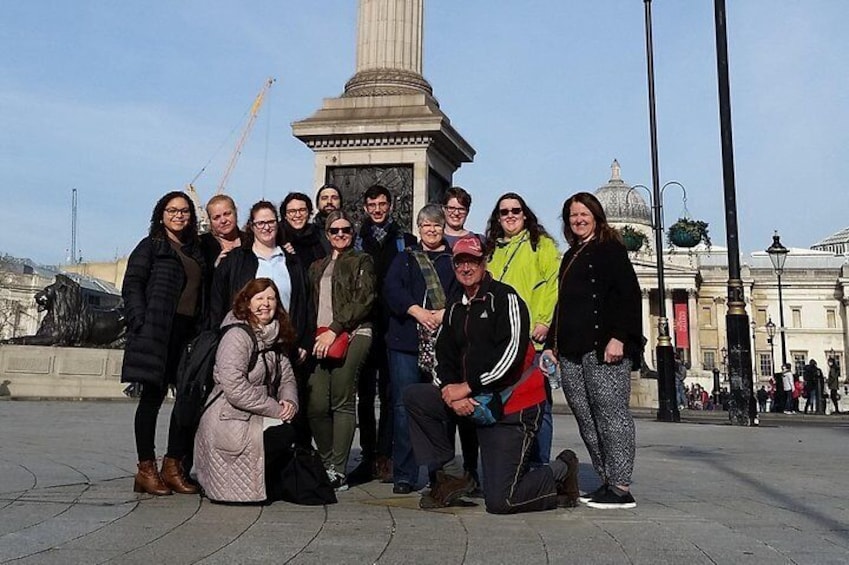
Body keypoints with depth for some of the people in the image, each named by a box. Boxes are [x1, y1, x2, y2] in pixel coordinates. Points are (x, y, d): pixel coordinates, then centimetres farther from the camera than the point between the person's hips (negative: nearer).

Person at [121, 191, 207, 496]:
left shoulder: (195, 251, 21)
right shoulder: (151, 246, 5)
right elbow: (132, 285, -4)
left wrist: (203, 331, 8)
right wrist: (141, 324, -15)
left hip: (189, 332, 6)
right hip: (158, 333, -6)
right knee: (153, 396, -2)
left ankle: (173, 466, 13)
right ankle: (146, 469, 6)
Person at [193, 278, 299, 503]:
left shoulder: (275, 338, 14)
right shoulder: (237, 336, -13)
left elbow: (287, 377, 12)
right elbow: (235, 389, -23)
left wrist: (289, 402, -10)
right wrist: (276, 409, -19)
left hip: (258, 419, 9)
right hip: (229, 422, -9)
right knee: (284, 434, -27)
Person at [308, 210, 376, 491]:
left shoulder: (362, 261, 8)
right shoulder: (318, 267, 25)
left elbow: (363, 302, -4)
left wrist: (334, 330, -11)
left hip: (352, 335, -5)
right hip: (322, 339, 5)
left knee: (342, 402, -9)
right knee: (316, 406, -5)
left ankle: (339, 471, -5)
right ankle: (328, 464, 12)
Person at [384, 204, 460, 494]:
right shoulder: (405, 258, 18)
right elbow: (391, 289, 1)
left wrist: (444, 313, -15)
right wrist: (418, 311, -14)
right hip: (406, 342, 1)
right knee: (404, 406, -3)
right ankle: (404, 475, 3)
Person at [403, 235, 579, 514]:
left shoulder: (505, 298, -7)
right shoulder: (455, 311, 16)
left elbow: (512, 351, -20)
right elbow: (444, 361, 10)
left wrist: (467, 387, -18)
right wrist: (451, 392, -13)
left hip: (512, 407, -7)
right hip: (475, 402, 7)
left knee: (499, 501, -11)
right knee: (414, 396, -8)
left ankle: (561, 472, 17)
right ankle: (451, 475, -1)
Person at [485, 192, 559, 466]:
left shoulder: (541, 243, 5)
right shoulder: (491, 250, 21)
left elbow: (554, 283, -5)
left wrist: (544, 320, -13)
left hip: (532, 337, -5)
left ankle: (539, 467, 5)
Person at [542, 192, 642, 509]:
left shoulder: (610, 249, 3)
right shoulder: (570, 257, 25)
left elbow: (629, 295, -7)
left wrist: (618, 337, -18)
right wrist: (552, 344, 20)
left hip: (604, 348, -7)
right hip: (572, 351, 8)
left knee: (611, 412, -8)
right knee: (586, 418, 4)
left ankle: (620, 488, -5)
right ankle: (606, 482, 10)